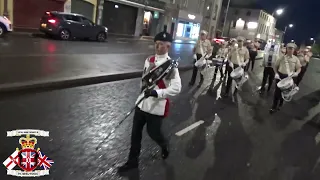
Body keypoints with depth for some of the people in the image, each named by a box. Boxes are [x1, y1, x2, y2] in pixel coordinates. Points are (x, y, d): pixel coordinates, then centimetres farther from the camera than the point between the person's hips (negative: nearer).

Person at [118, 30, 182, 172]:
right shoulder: (149, 60, 4)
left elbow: (176, 88, -23)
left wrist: (157, 93, -29)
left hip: (157, 106, -6)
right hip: (142, 102, 6)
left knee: (153, 132, 8)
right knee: (136, 132, 12)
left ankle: (164, 146, 43)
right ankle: (133, 161, 30)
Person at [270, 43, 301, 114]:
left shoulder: (296, 59, -2)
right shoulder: (282, 58, -1)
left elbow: (299, 68, 1)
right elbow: (275, 66, 7)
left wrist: (296, 73, -21)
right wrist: (276, 73, -7)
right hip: (280, 76, -1)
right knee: (277, 91, 0)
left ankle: (280, 104, 40)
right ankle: (274, 107, 13)